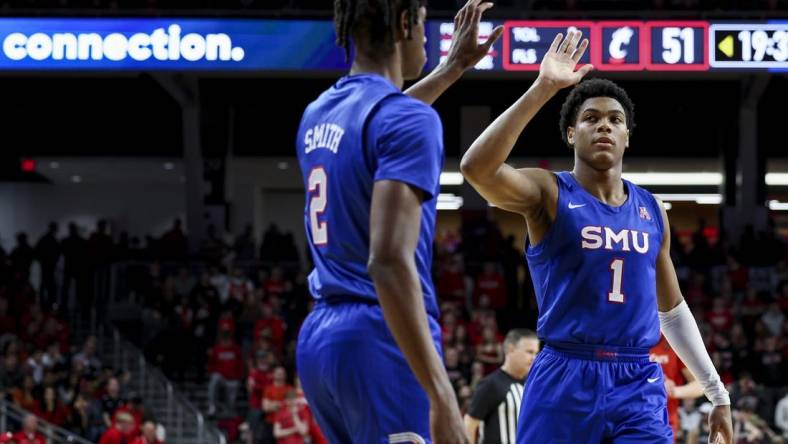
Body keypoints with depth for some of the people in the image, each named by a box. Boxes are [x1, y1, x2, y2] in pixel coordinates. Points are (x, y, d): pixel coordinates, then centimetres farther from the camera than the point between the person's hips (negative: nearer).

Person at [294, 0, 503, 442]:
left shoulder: (318, 114, 14)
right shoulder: (409, 121, -13)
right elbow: (389, 263, -24)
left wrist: (451, 69, 50)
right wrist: (441, 396, -26)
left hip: (319, 338, 9)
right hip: (381, 340, -9)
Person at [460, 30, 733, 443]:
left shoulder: (651, 210, 13)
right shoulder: (549, 193, -2)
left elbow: (672, 311, 22)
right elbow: (476, 167, -23)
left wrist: (718, 393, 19)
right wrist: (542, 89, -25)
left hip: (638, 384, 4)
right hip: (564, 382, -4)